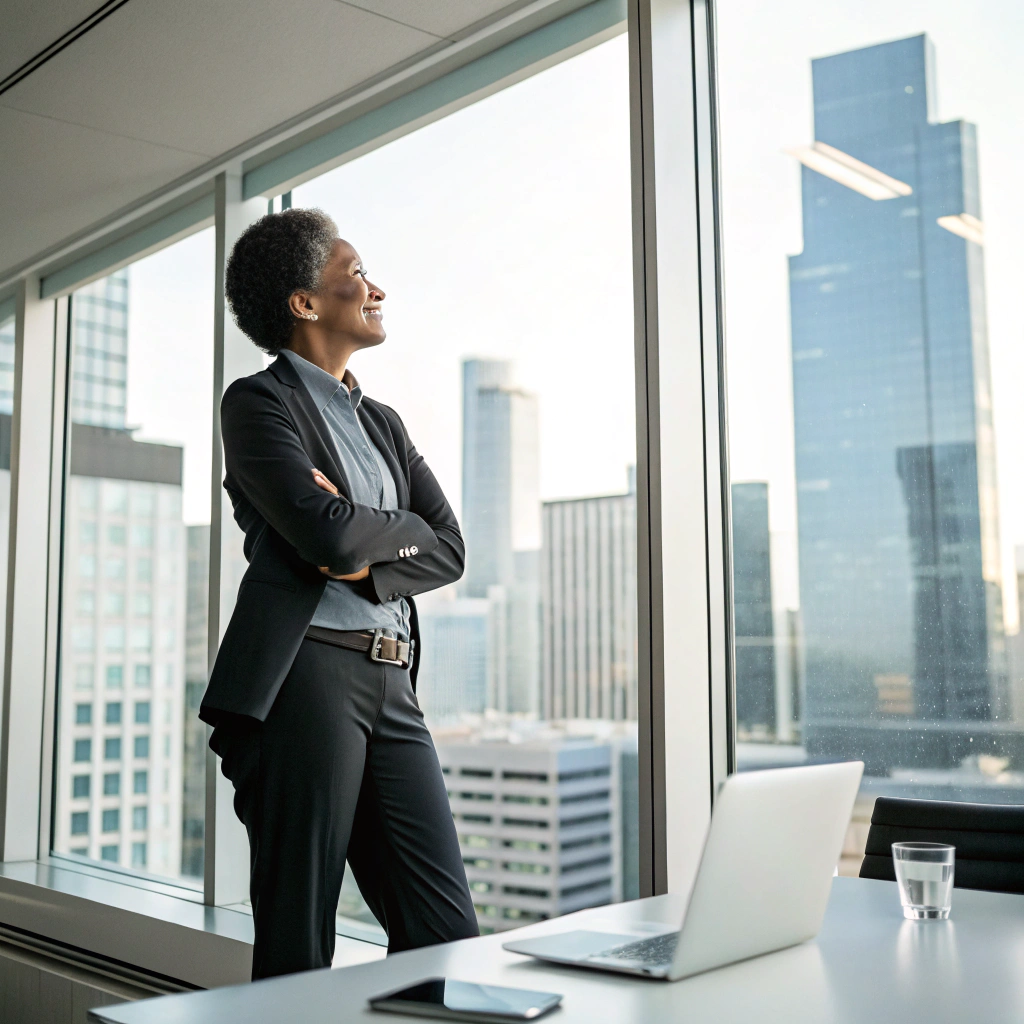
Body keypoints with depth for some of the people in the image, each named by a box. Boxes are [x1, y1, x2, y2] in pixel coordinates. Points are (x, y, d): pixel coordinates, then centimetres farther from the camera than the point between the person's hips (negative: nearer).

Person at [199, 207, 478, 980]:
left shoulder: (383, 422, 22)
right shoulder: (258, 402, 0)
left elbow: (450, 547, 11)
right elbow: (328, 533, -16)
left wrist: (369, 563, -8)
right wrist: (402, 527, 4)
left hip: (392, 685, 7)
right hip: (304, 676, -6)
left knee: (447, 932, 5)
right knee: (298, 939, 1)